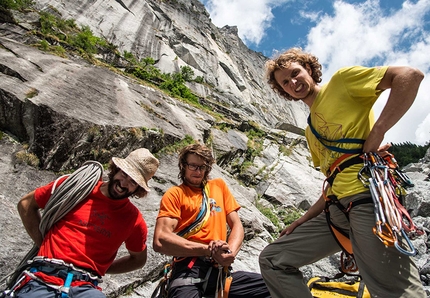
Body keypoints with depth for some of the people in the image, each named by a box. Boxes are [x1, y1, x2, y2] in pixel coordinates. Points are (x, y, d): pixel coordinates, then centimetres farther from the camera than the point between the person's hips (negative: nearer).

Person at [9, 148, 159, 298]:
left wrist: (98, 267, 9)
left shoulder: (134, 219, 2)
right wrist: (43, 243, 5)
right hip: (43, 279, 0)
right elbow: (26, 204, 13)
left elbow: (138, 259, 18)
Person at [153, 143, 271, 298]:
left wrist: (230, 252, -8)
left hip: (220, 269, 5)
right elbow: (160, 241, -7)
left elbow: (236, 225, 14)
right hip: (189, 270, -4)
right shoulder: (174, 194, 5)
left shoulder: (219, 185, 18)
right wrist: (208, 250, -13)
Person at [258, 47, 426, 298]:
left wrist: (376, 134, -14)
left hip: (369, 196, -8)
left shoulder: (341, 80, 7)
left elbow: (411, 75, -6)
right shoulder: (311, 131, 25)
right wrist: (304, 219, 17)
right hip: (336, 209, 8)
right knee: (271, 260, 8)